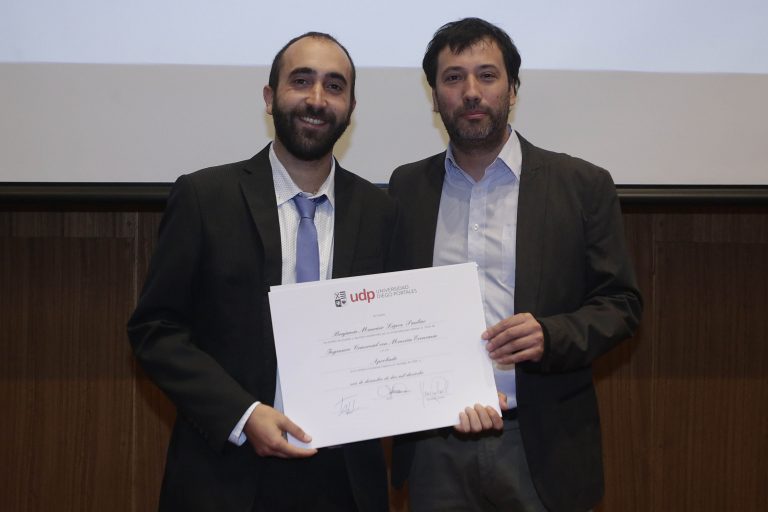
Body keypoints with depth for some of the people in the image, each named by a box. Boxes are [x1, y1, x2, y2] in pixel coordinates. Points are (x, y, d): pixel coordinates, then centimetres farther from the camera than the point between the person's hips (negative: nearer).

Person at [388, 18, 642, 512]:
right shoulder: (406, 187, 7)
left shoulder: (582, 185, -1)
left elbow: (621, 303, 0)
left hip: (542, 446, -1)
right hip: (435, 447, 2)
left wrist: (551, 336, -19)